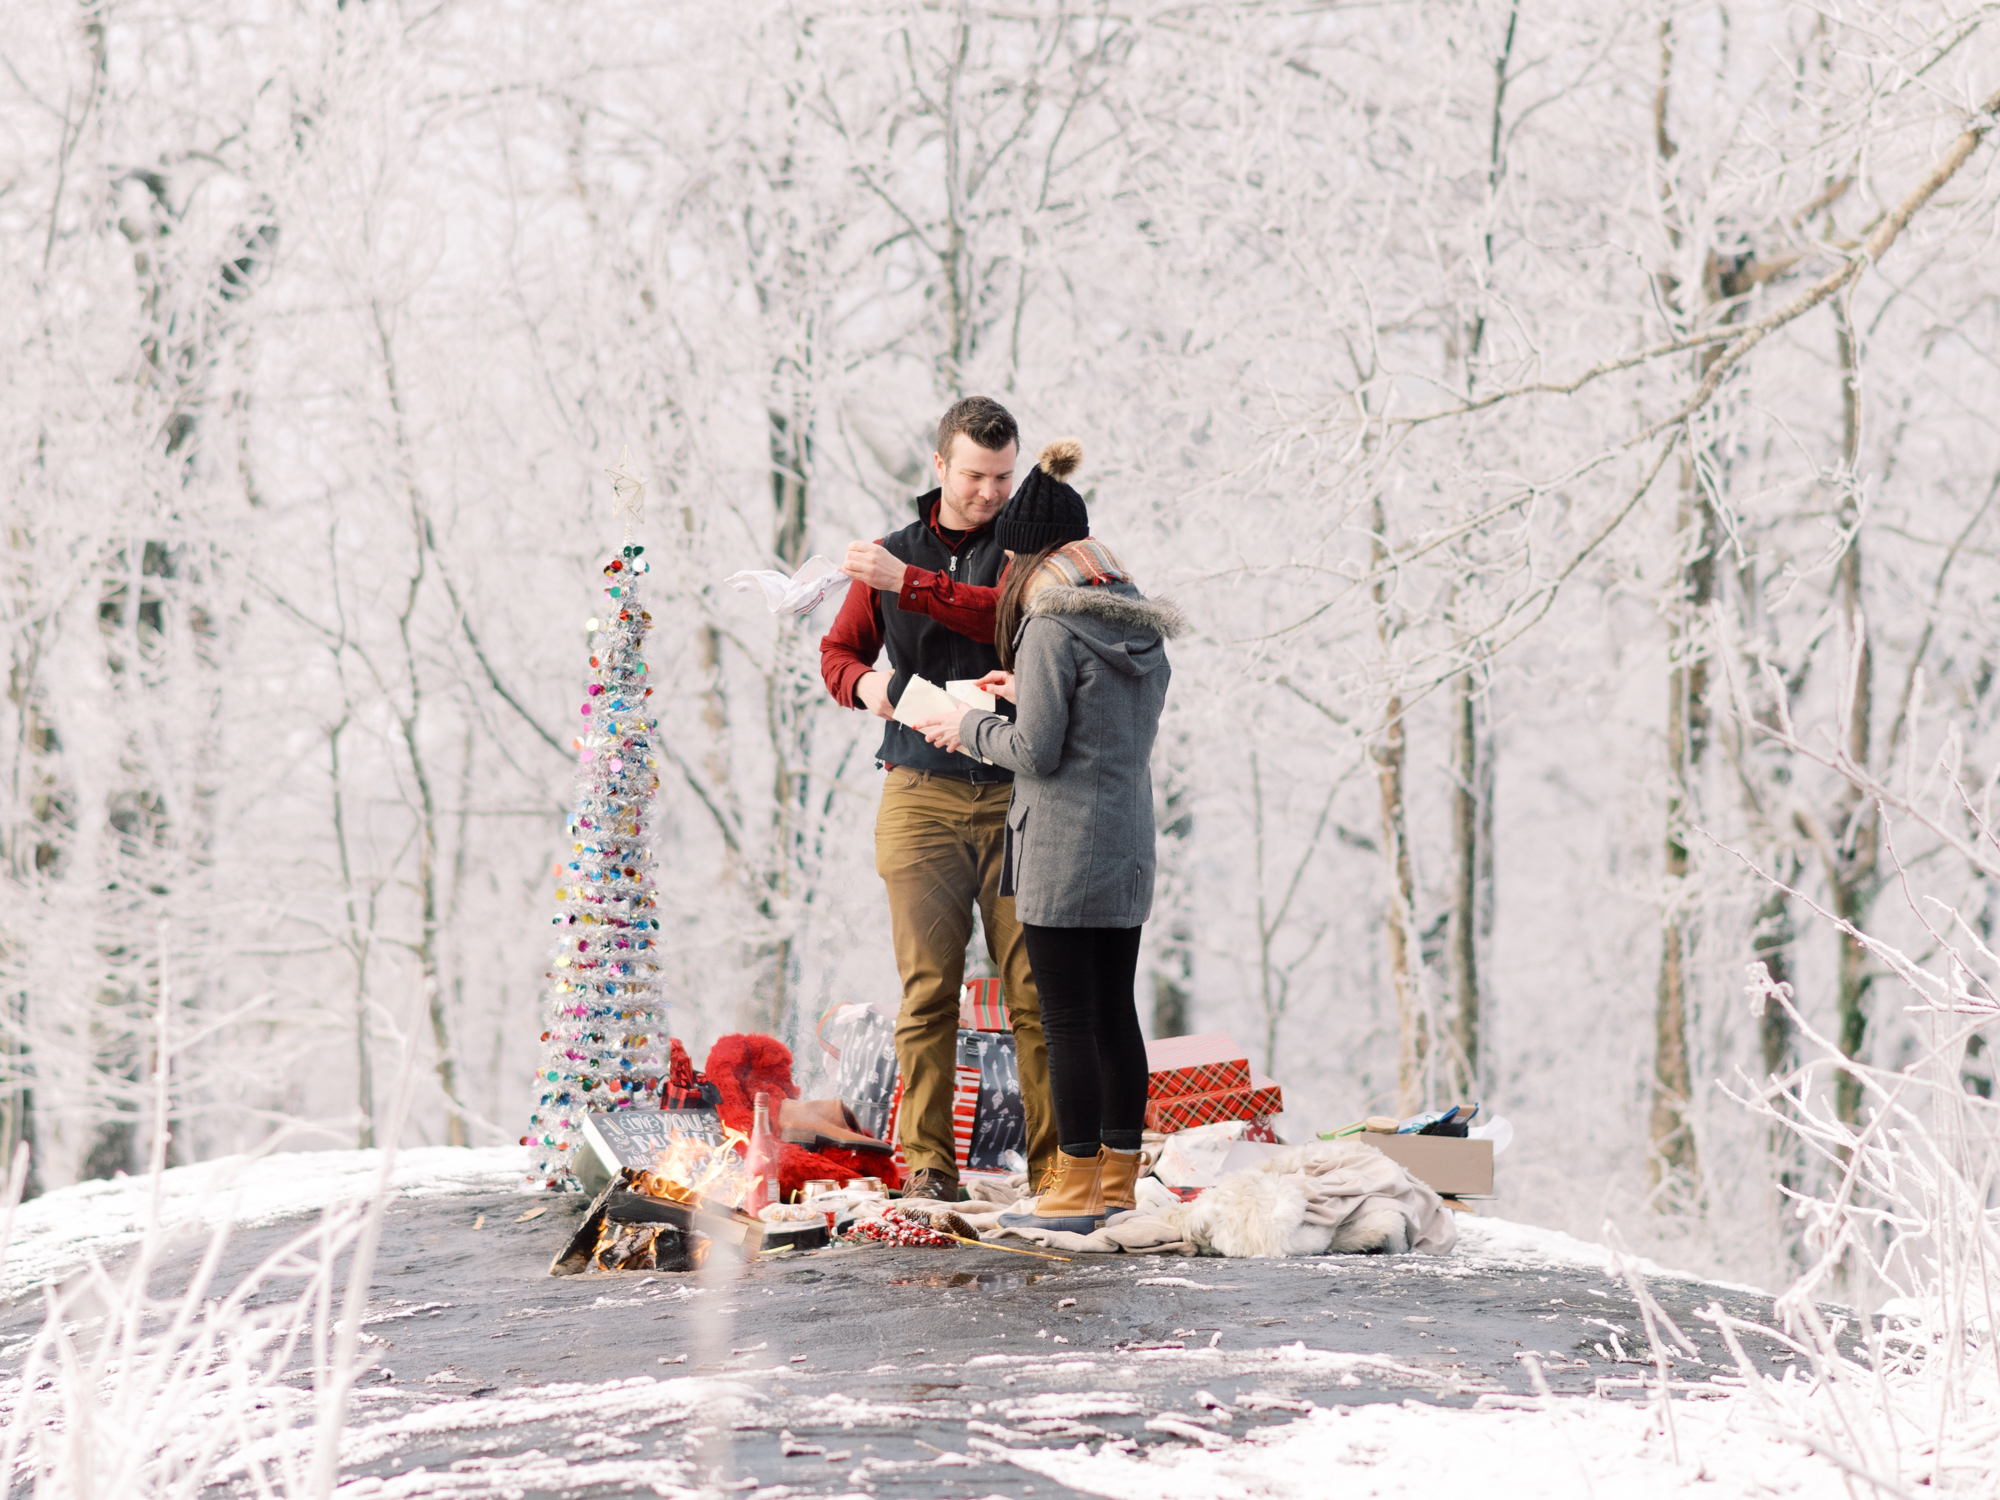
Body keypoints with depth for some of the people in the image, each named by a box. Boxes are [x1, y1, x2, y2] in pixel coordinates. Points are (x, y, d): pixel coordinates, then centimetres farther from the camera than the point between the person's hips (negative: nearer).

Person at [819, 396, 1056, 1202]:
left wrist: (908, 584, -20)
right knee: (928, 987, -2)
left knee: (1034, 987, -5)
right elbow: (837, 650, 20)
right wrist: (864, 682, -3)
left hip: (1012, 800, -1)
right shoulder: (892, 554, 14)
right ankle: (928, 1161, 0)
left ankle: (1053, 1160, -3)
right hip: (920, 795, 2)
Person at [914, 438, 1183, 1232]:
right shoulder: (1141, 624, 9)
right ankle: (1119, 1182, 17)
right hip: (1128, 847, 8)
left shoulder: (1053, 627, -15)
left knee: (1067, 1019, -3)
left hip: (1061, 853, -8)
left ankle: (1075, 1192, 0)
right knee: (1114, 1011, 12)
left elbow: (1036, 751, -15)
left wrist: (971, 728, 2)